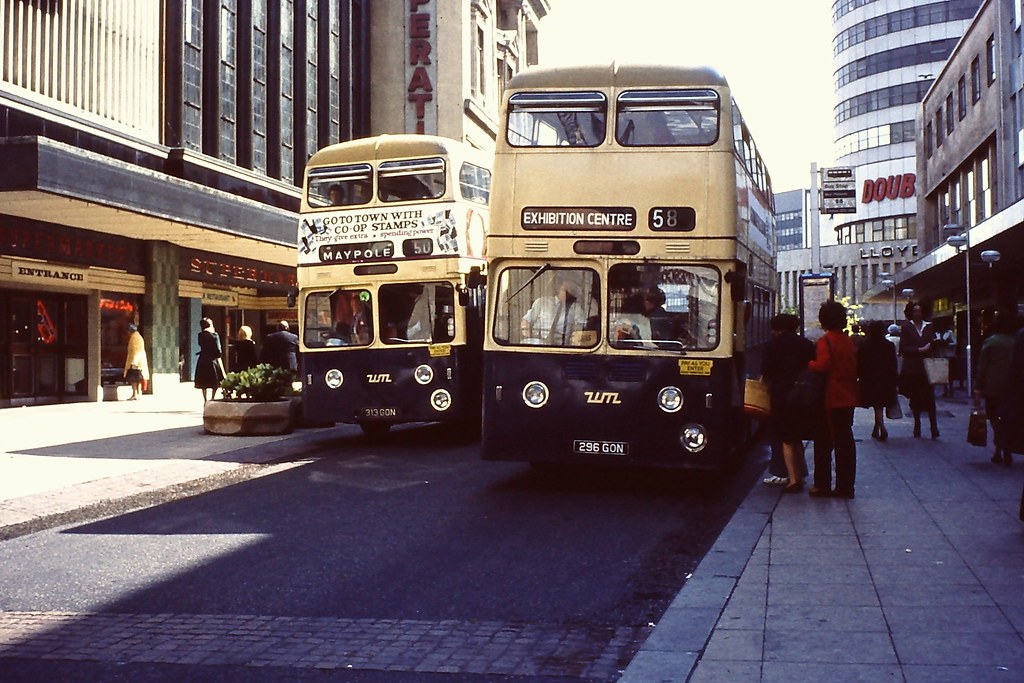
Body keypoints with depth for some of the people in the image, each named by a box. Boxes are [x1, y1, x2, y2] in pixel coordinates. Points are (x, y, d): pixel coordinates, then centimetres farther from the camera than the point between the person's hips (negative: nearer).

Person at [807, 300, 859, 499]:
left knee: (825, 441, 1)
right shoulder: (849, 341, 9)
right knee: (845, 440, 8)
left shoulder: (825, 341, -12)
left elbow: (823, 365, -23)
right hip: (848, 398, 7)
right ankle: (846, 486, 11)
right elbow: (855, 368, 11)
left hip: (831, 399, -6)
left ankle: (823, 485, 3)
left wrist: (809, 364, -6)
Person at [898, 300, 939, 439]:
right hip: (912, 369, 0)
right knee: (915, 400, 6)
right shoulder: (906, 327, 3)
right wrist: (920, 350, -12)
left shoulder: (929, 327, 10)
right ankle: (917, 427, 16)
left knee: (930, 398, -7)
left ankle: (934, 428, -9)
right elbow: (903, 348, -4)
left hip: (927, 368, 0)